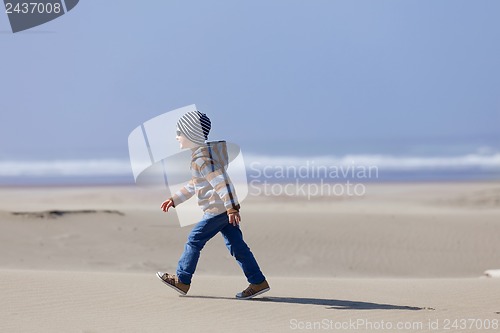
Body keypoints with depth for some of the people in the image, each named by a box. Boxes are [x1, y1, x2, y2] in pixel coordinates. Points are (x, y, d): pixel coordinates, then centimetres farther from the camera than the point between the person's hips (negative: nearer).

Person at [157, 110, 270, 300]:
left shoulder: (202, 158, -15)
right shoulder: (202, 153, 19)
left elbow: (220, 181, -26)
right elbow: (194, 185, 31)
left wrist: (232, 207, -33)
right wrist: (175, 199, 32)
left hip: (217, 209, -10)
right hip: (225, 209, 10)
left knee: (194, 240, 0)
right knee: (236, 245, 7)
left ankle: (182, 280, 9)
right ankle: (258, 282, 5)